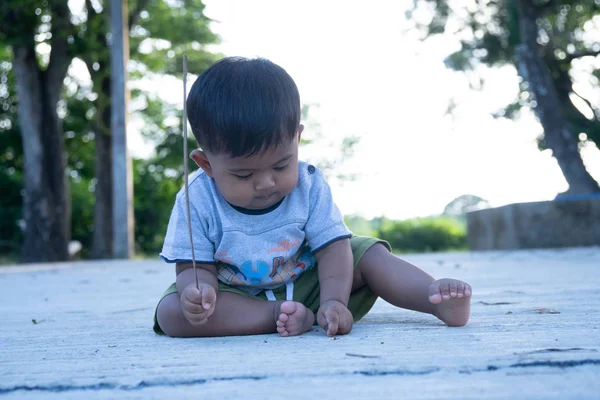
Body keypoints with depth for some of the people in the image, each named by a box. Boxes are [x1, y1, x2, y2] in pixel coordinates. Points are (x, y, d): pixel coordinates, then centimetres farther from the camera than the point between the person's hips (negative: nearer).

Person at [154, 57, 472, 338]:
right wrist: (199, 290, -40)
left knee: (370, 253, -12)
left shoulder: (310, 186, -12)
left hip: (306, 286, 2)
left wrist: (333, 301, -32)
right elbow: (196, 267, -14)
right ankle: (287, 318, -34)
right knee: (171, 312, -30)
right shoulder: (198, 200, -18)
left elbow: (333, 247, -15)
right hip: (236, 298, -2)